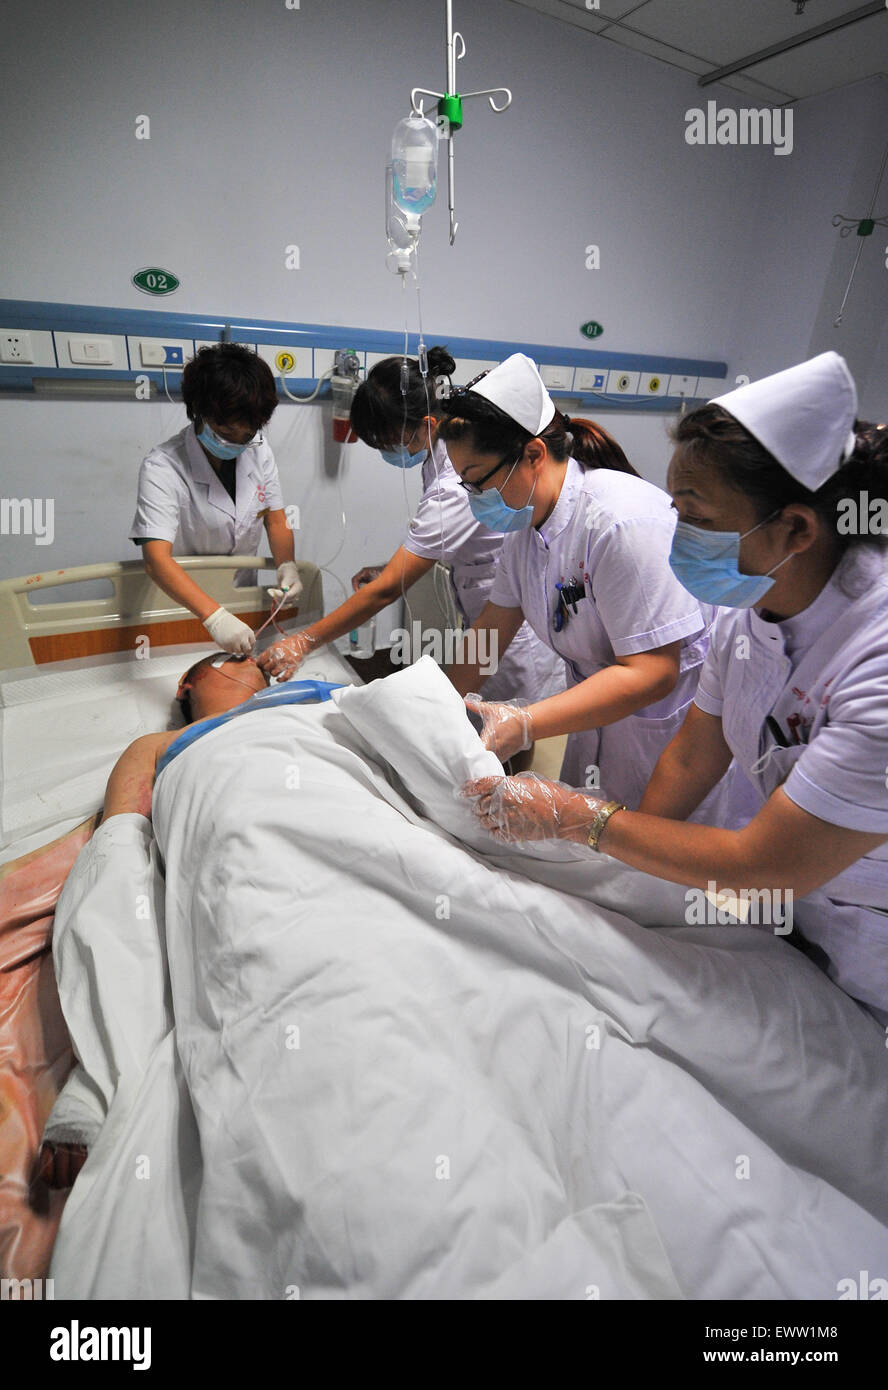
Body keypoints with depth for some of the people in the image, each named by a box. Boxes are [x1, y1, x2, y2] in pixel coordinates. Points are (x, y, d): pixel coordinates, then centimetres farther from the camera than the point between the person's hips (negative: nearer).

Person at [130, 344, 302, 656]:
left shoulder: (258, 449, -5)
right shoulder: (162, 469, -22)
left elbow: (275, 519, 4)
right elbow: (156, 559, -33)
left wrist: (287, 565, -18)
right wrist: (215, 617, -46)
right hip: (183, 605, -3)